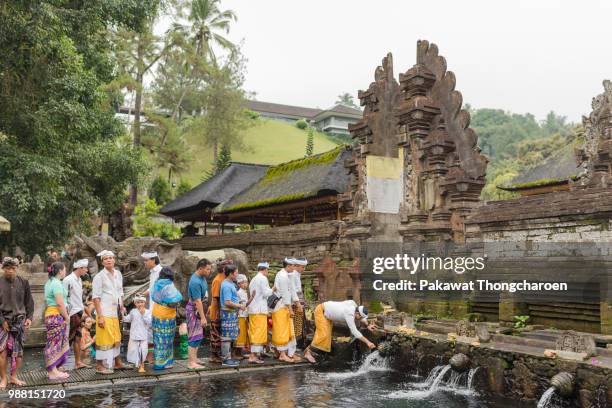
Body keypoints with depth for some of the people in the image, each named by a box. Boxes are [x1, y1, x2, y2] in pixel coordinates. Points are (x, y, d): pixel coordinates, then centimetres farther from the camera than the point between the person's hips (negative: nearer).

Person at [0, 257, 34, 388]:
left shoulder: (23, 282, 4)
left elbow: (29, 302, 8)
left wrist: (29, 318, -1)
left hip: (19, 321, 2)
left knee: (18, 350, 6)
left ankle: (14, 377, 18)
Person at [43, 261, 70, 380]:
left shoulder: (49, 282, 17)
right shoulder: (57, 283, -14)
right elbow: (60, 303, -20)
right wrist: (66, 317, -11)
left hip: (50, 313, 10)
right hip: (57, 315, -10)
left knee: (53, 343, 14)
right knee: (55, 343, -4)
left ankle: (52, 369, 20)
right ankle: (53, 371, 1)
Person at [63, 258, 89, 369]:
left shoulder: (79, 280, 14)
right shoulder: (68, 280, -13)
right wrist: (66, 314, -18)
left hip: (79, 312, 8)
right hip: (73, 313, -8)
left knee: (78, 337, 10)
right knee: (70, 338, -4)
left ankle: (78, 362, 14)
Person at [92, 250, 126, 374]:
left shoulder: (118, 274, 11)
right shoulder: (99, 276, -9)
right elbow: (96, 297, -12)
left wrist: (122, 308, 15)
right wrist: (100, 316, -16)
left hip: (115, 312, 7)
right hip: (104, 313, -7)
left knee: (116, 338, 16)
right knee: (104, 338, -3)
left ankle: (117, 362, 29)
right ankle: (99, 365, 7)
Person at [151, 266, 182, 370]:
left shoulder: (157, 284, 4)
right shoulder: (169, 286, -18)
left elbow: (153, 298, 17)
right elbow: (172, 303, -23)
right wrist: (178, 300, -5)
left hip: (156, 314, 7)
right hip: (166, 316, -7)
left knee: (158, 338, 15)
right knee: (166, 339, 3)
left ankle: (157, 360, 23)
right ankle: (162, 363, 8)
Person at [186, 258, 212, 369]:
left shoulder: (202, 277, 4)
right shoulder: (195, 282, -26)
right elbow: (197, 301, -26)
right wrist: (203, 317, -24)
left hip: (199, 307, 10)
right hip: (194, 309, -10)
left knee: (198, 335, 15)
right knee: (195, 335, -7)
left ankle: (194, 359, 23)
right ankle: (191, 362, -3)